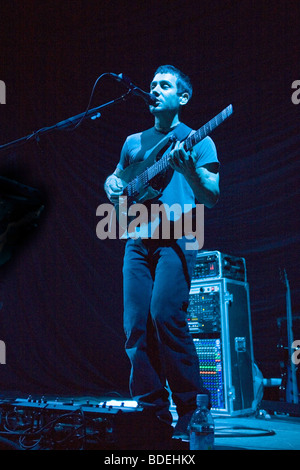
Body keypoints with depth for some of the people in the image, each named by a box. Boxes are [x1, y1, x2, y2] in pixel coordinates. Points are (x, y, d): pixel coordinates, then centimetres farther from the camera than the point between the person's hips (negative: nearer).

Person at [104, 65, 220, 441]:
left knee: (165, 313, -20)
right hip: (138, 237, 5)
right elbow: (116, 185, 28)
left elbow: (211, 199, 1)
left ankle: (190, 407, -6)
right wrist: (112, 186, 5)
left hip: (177, 234, -5)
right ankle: (153, 408, 7)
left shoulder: (197, 140, 10)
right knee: (136, 323, -3)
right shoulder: (133, 142, 23)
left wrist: (190, 170, -17)